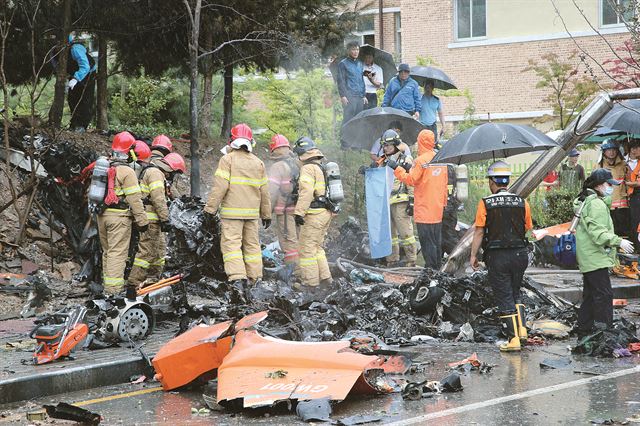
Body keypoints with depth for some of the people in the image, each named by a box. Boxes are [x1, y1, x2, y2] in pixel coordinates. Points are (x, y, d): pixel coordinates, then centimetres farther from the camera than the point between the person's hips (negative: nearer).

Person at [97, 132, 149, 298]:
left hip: (102, 215, 8)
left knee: (107, 251, 17)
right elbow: (134, 199, -14)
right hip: (119, 216, -8)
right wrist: (142, 221, -9)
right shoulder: (127, 172, -12)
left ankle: (107, 283, 25)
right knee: (117, 252, -7)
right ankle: (114, 289, -11)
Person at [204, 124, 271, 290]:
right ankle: (255, 278, 15)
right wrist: (266, 214, 23)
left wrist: (210, 209, -9)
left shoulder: (228, 159, -6)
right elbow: (264, 191, 15)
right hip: (252, 212, 5)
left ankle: (238, 278, -19)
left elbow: (220, 187, -13)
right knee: (252, 244, 12)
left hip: (232, 211, -5)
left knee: (231, 244, -6)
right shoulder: (258, 163, 12)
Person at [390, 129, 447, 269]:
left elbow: (410, 179, -14)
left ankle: (430, 267, -5)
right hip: (438, 209, 7)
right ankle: (437, 266, 21)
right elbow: (444, 183, 13)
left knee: (427, 240, -4)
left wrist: (396, 168, -6)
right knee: (437, 240, 14)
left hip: (424, 210, -7)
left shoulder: (421, 161, -15)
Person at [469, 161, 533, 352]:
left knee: (504, 298, 3)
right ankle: (522, 328, 9)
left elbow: (479, 232, -9)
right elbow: (528, 230, 5)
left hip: (497, 257, -3)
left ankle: (513, 339, 0)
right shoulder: (522, 202, 1)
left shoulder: (485, 203, -9)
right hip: (519, 254, 3)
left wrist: (473, 255, -2)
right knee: (515, 293, 21)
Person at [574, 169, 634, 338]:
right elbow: (598, 233, -24)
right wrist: (618, 241, -26)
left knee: (590, 295, 15)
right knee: (604, 295, -11)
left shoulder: (586, 201, 18)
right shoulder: (597, 204, -16)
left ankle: (584, 332, 21)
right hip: (596, 259, -11)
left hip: (588, 259, 11)